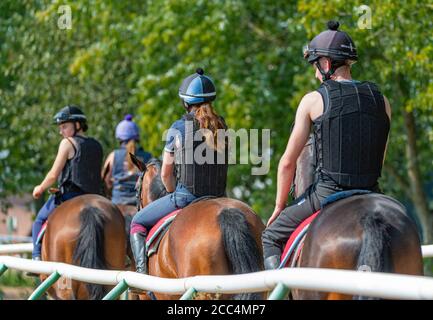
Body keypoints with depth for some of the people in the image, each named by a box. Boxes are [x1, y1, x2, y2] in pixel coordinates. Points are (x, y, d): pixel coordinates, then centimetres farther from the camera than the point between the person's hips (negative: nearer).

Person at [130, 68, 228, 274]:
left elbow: (165, 174, -2)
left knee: (138, 223, 12)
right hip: (218, 197, 5)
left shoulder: (178, 128, -7)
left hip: (186, 195, -4)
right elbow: (223, 164, 13)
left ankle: (142, 271, -4)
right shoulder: (222, 127, 6)